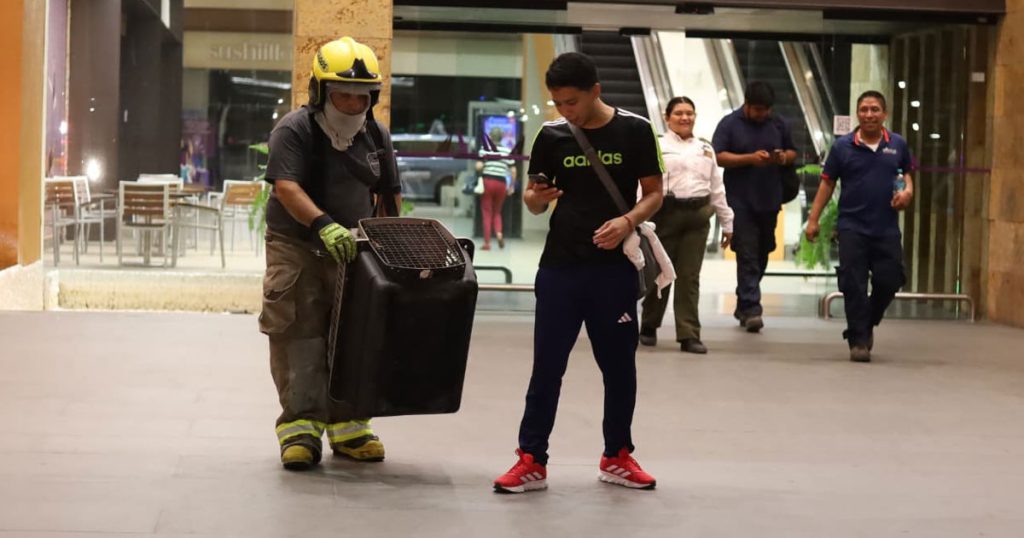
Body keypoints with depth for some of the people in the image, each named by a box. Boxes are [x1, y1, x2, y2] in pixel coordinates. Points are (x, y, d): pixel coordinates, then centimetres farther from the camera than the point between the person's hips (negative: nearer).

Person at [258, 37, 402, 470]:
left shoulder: (376, 137, 6)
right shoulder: (294, 131, -12)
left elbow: (389, 194, 18)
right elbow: (286, 186, -26)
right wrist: (324, 224, -40)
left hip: (351, 250, 5)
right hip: (297, 246, -5)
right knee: (299, 337, -7)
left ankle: (348, 426, 15)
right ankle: (300, 426, -4)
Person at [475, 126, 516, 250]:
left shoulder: (484, 148, -2)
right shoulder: (507, 151, 5)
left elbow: (478, 166, -12)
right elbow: (513, 170, 2)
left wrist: (481, 172, 11)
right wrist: (511, 186, 11)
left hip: (487, 181, -2)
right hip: (501, 183, 2)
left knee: (487, 213, 4)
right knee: (497, 212, 18)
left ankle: (487, 243, 2)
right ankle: (499, 233, -8)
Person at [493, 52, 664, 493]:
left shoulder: (634, 131, -3)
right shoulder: (551, 135, 2)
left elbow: (654, 193, 2)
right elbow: (534, 202, 9)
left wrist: (629, 221, -17)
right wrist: (536, 198, -14)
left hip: (615, 268, -1)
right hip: (560, 267, 1)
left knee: (619, 365, 9)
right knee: (547, 365, 1)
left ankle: (617, 457, 24)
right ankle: (532, 460, 8)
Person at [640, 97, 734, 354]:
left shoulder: (705, 149, 17)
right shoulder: (657, 147, 2)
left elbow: (717, 188, 19)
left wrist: (727, 222, 18)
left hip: (698, 216, 3)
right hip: (667, 213, -3)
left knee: (690, 276, 1)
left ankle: (689, 335, 2)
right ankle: (649, 326, 23)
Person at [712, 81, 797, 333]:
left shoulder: (779, 124, 10)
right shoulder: (729, 124, -2)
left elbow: (793, 152, 19)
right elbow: (718, 157, -9)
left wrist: (784, 157, -6)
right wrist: (750, 158, -21)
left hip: (769, 200, 5)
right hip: (740, 201, -5)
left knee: (761, 254, 12)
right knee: (747, 255, -10)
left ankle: (744, 303, 26)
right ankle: (751, 309, -12)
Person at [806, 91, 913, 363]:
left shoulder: (898, 145, 5)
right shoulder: (843, 146, 0)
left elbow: (907, 173, 21)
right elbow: (827, 183, 4)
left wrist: (908, 190, -1)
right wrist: (814, 218, 1)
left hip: (887, 229, 2)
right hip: (852, 227, -2)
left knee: (889, 281, 2)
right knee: (854, 286, -3)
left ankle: (868, 324, 28)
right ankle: (858, 341, 6)